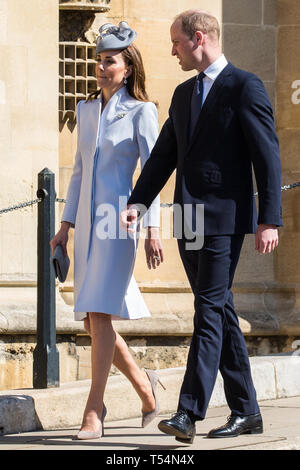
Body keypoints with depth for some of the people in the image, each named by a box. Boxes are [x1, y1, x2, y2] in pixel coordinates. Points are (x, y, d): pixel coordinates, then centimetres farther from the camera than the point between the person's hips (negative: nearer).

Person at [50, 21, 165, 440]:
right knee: (91, 319, 6)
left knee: (101, 314, -14)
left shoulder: (141, 112, -4)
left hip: (119, 220, -6)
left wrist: (152, 229, -15)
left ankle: (94, 411, -12)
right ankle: (142, 382, 27)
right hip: (87, 220, 6)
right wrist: (66, 225, 13)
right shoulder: (86, 110, 14)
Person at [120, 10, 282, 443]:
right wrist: (138, 203, 1)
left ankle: (189, 414, -18)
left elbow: (268, 156, -9)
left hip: (224, 217, -8)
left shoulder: (245, 87, -5)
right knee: (220, 313, 10)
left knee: (209, 312, -12)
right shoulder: (183, 94, 18)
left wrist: (269, 220, -14)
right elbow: (164, 155, 16)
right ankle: (246, 411, 17)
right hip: (188, 219, 8)